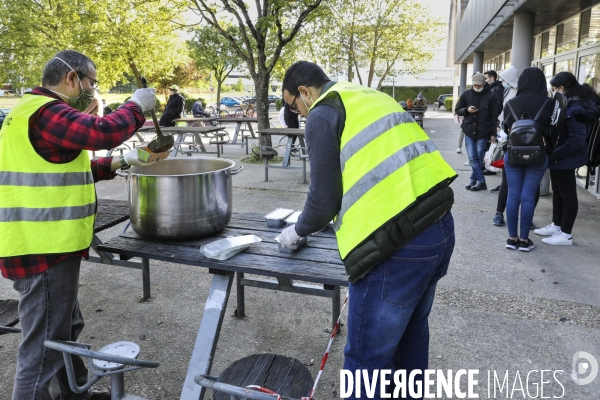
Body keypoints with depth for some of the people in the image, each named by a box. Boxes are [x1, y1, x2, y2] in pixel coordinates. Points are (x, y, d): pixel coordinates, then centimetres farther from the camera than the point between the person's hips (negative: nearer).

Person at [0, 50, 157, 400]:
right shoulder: (46, 112, -17)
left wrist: (121, 163, 14)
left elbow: (67, 171, 22)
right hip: (45, 249, -12)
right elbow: (102, 132, -30)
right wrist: (137, 106, -12)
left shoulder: (40, 111, 19)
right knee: (45, 345, -1)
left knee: (66, 329, 25)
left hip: (46, 244, 12)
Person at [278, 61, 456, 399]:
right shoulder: (371, 97, 22)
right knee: (411, 330, 26)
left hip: (399, 243, -9)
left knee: (367, 356, 6)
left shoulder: (323, 113, -3)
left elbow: (324, 197, -4)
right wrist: (336, 217, 34)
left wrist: (298, 231, 15)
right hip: (440, 224, 10)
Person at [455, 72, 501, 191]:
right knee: (472, 158, -2)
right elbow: (457, 110, 10)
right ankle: (481, 182, 4)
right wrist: (467, 110, -12)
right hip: (469, 131, 3)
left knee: (479, 158, 5)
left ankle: (474, 179, 16)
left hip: (483, 132, -2)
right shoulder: (466, 94, 4)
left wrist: (493, 133, -5)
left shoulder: (491, 96, -4)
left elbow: (495, 116, -2)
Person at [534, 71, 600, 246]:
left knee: (567, 194, 1)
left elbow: (577, 140, -27)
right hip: (560, 157, 10)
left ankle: (566, 235, 13)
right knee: (557, 192, 19)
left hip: (565, 159, -10)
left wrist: (555, 155, -22)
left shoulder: (575, 109, -23)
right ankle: (556, 225, 33)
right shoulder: (569, 104, 8)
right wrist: (554, 153, 6)